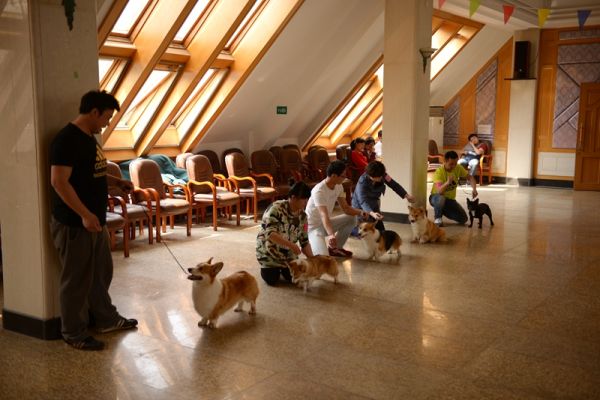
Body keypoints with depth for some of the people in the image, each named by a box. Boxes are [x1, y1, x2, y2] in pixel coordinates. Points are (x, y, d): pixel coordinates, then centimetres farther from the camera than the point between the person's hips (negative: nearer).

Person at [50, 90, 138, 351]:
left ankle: (106, 319, 35)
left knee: (101, 273, 20)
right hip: (74, 224, -10)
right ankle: (74, 334, 16)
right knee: (77, 280, 2)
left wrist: (117, 182, 11)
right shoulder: (67, 139, -19)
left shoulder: (89, 137, 11)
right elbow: (59, 181, -25)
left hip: (96, 221, 10)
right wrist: (84, 215, -26)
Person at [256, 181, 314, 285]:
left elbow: (304, 242, -1)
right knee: (272, 280, -10)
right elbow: (270, 233, -36)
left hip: (288, 254, 5)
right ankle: (267, 268, 25)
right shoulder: (276, 208, -26)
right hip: (269, 252, -5)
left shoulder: (302, 215, -6)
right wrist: (291, 244, -45)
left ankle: (282, 268, 27)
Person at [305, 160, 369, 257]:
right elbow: (324, 215, -40)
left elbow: (345, 208, 4)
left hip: (325, 223, 9)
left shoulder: (338, 187, -3)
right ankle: (308, 246, 7)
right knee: (323, 257, -28)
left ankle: (335, 248, 12)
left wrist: (360, 212, -16)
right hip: (313, 226, -9)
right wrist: (331, 235, -56)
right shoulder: (319, 191, -29)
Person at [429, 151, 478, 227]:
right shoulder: (439, 171, -25)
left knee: (463, 219, -9)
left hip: (450, 199, 5)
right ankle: (437, 217, -12)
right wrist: (447, 182, -55)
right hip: (436, 197, -5)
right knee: (441, 199, -42)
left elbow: (470, 177, -3)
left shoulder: (458, 168, -10)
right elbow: (439, 191, -36)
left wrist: (474, 189, -23)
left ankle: (444, 210, 17)